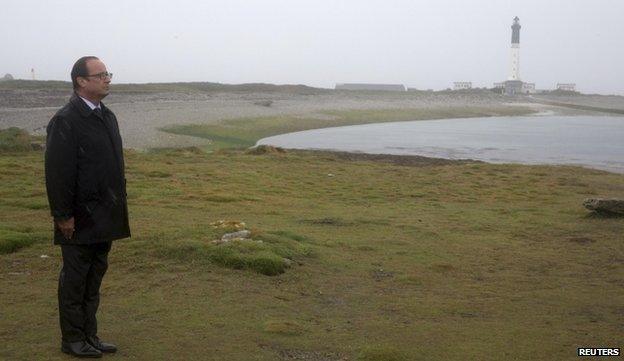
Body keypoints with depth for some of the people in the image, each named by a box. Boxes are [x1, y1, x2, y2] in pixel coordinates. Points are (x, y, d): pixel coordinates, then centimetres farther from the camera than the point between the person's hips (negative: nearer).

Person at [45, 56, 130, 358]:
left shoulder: (107, 117, 12)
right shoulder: (65, 121, -14)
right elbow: (58, 173, -17)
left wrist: (119, 204, 14)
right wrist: (63, 216, -18)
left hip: (104, 217, 8)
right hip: (80, 219, -8)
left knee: (94, 278, 15)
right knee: (74, 279, 5)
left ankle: (89, 335, 26)